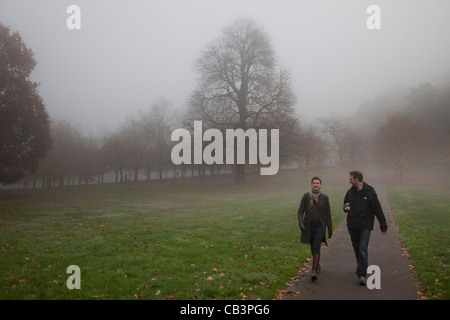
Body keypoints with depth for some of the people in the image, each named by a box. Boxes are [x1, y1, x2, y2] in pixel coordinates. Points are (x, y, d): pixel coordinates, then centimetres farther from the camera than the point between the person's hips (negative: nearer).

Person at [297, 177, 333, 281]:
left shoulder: (324, 197, -2)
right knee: (313, 247, 16)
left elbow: (328, 214, 2)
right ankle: (317, 265, 39)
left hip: (320, 226, -2)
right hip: (309, 226, 2)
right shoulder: (306, 196, -2)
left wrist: (330, 229, 3)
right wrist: (300, 223, -18)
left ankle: (314, 271, -17)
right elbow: (300, 211, -2)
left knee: (316, 247, -15)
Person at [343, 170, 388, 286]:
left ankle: (362, 274, -9)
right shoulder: (350, 192, 4)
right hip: (352, 225, 5)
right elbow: (346, 204, 19)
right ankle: (361, 266, 38)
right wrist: (346, 208, -7)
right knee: (356, 249, 15)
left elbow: (378, 210, -4)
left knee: (363, 250, -11)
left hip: (365, 226, -4)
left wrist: (383, 226, -2)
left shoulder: (370, 192, -8)